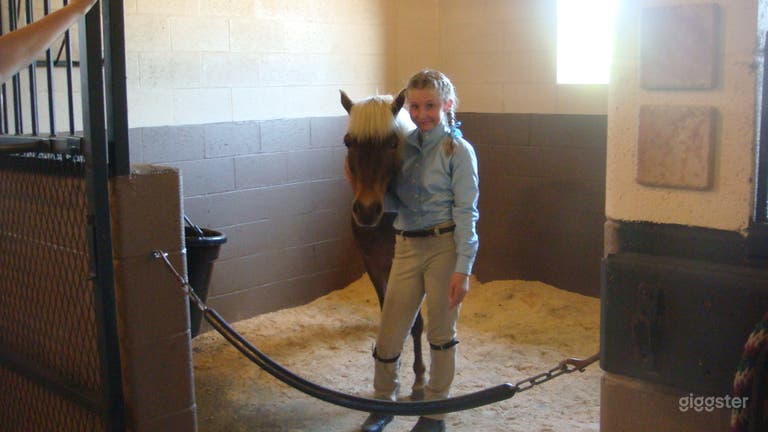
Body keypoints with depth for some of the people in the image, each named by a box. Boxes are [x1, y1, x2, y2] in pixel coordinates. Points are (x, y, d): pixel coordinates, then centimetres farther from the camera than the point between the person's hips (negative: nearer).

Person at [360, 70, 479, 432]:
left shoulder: (458, 151, -6)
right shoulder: (406, 146, 9)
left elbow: (466, 212, -10)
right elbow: (393, 204, 11)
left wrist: (462, 269, -15)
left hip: (444, 247, -4)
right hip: (407, 248, 5)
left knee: (441, 333, 9)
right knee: (389, 334, 9)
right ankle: (383, 402, 32)